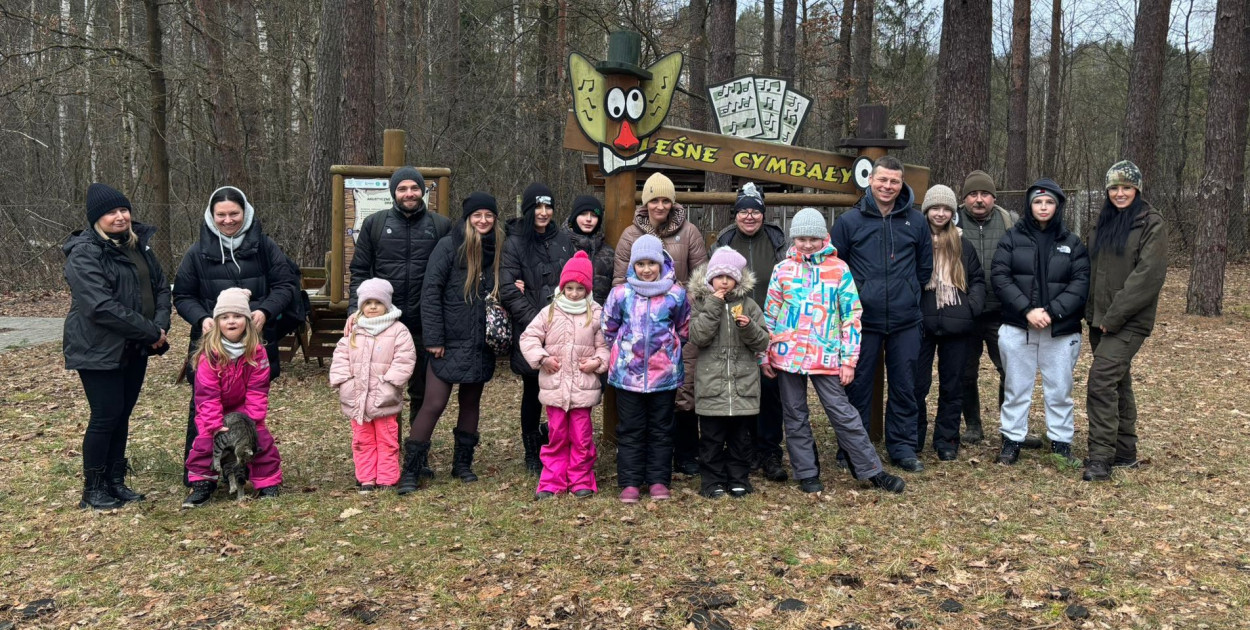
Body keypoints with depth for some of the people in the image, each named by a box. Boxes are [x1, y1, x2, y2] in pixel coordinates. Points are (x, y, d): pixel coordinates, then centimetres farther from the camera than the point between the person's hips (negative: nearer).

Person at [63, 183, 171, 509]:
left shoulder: (138, 245, 10)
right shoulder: (84, 254, -15)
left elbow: (161, 287, 11)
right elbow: (101, 306, -25)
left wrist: (161, 325, -8)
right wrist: (150, 331, -21)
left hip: (134, 348, 7)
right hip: (99, 350, -7)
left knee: (122, 415, 12)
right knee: (106, 416, -2)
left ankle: (115, 481, 23)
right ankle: (92, 489, 13)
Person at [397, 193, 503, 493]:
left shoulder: (498, 250, 7)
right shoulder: (449, 246, -8)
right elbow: (431, 291, -11)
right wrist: (434, 338, -15)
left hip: (481, 344, 5)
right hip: (449, 342, -5)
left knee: (471, 402, 14)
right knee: (434, 404, -5)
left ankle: (462, 463, 28)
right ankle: (410, 470, 4)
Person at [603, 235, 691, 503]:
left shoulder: (676, 294, -1)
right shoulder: (620, 293, -2)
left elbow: (683, 330, 12)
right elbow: (608, 329, 9)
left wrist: (667, 349, 11)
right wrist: (624, 350, 11)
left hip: (665, 372, 0)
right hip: (628, 373, 0)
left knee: (660, 429, 10)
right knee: (630, 430, 7)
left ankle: (658, 480, 20)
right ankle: (630, 482, 14)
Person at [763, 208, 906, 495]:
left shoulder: (839, 269, 0)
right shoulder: (782, 269, 4)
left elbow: (851, 315, 1)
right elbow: (769, 315, 8)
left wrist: (849, 359, -3)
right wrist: (764, 353, 5)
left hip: (826, 356, -2)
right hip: (787, 353, 2)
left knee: (843, 413, 1)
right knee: (795, 415, 8)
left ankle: (872, 470, 11)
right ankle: (807, 473, 20)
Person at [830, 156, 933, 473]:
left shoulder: (916, 221, 6)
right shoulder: (850, 221, -1)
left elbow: (925, 266, 16)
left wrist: (909, 294, 12)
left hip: (905, 320, 2)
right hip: (863, 319, -2)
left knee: (904, 386, 8)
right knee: (858, 385, 6)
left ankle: (903, 447, 21)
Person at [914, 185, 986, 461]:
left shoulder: (962, 243, 9)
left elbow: (978, 278, 13)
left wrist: (973, 306, -2)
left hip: (956, 325, 3)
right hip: (920, 324, -2)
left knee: (952, 385, 9)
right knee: (917, 383, 2)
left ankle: (947, 439, 21)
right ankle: (914, 438, 16)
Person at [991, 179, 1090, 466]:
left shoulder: (1072, 243, 7)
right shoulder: (1012, 238, 4)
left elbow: (1081, 283, -2)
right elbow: (1000, 277, -6)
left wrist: (1052, 312, -16)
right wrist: (1027, 310, -17)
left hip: (1061, 331, 1)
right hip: (1017, 328, 0)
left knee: (1059, 390, 7)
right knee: (1016, 388, 7)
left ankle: (1061, 442, 20)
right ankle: (1012, 440, 17)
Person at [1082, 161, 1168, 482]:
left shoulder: (1151, 224, -8)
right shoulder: (1103, 223, 13)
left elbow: (1148, 274, -16)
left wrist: (1115, 315, -18)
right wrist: (1092, 312, 8)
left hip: (1130, 321, -7)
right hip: (1101, 319, 7)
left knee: (1101, 378, -17)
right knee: (1118, 383, 14)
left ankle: (1100, 457, -13)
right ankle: (1125, 452, 24)